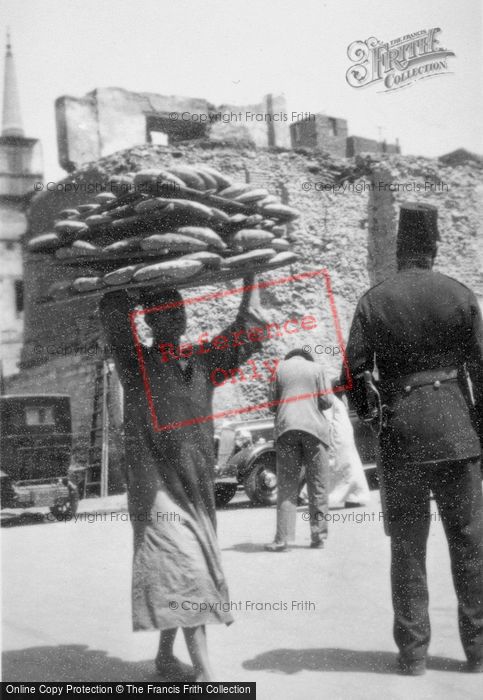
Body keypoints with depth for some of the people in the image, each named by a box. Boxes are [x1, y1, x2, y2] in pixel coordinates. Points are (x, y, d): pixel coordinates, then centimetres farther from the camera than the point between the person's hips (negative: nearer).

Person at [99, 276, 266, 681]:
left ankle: (166, 655, 27)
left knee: (174, 573, 12)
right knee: (184, 568, -14)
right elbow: (115, 311, -17)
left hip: (196, 485, 5)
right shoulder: (136, 363, -3)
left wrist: (251, 274, 15)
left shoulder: (201, 361, 11)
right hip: (157, 483, -5)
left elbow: (246, 329, 15)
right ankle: (204, 670, -15)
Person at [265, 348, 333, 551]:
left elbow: (272, 405, 7)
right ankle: (318, 536, 6)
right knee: (318, 486, 6)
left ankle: (282, 538, -7)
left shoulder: (279, 369, 9)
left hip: (286, 429, 0)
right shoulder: (316, 368, 7)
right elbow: (327, 401, 2)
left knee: (286, 487, 0)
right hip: (314, 428, 0)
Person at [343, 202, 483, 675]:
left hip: (399, 429, 0)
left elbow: (354, 370, -4)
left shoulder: (374, 301, -1)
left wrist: (367, 418, 11)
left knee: (407, 543, 8)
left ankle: (413, 650, 11)